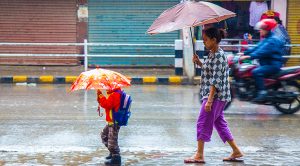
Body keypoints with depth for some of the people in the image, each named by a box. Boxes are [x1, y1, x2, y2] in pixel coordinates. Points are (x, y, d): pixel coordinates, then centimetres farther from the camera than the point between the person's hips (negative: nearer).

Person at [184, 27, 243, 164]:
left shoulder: (218, 57, -18)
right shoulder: (212, 54, 12)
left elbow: (215, 81, -22)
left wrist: (209, 100, -25)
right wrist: (199, 63, 8)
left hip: (215, 96, -10)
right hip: (217, 96, 10)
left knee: (203, 123, -4)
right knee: (219, 123, 15)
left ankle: (199, 155, 1)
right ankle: (236, 151, 20)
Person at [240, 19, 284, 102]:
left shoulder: (272, 40, -16)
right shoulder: (266, 39, 17)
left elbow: (262, 52, -29)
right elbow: (256, 48, 16)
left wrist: (249, 56, -37)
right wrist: (244, 53, 5)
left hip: (273, 65, -11)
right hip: (267, 64, 11)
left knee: (256, 72, -29)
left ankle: (262, 93, -30)